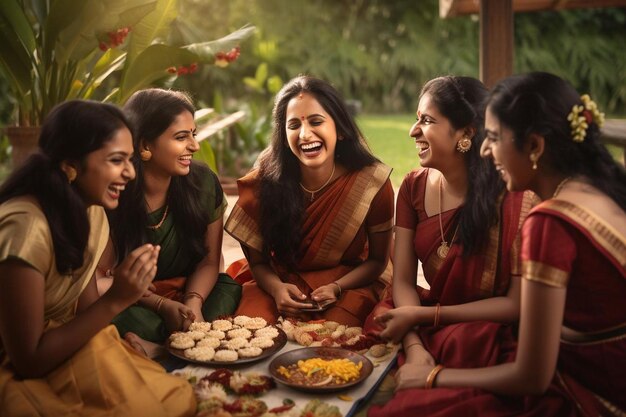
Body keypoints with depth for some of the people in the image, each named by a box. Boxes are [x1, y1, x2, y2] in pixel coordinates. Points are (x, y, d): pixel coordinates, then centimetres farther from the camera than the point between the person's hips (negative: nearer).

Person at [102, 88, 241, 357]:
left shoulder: (203, 182, -7)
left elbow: (209, 260, -1)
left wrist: (194, 302, -22)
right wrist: (162, 306, -25)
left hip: (188, 292, 4)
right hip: (130, 302, -3)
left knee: (229, 290, -25)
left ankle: (156, 348, -28)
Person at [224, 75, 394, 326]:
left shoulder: (372, 183, -14)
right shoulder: (263, 183, -13)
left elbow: (378, 259, -1)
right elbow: (258, 261, -2)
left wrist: (336, 288, -19)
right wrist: (276, 288, -24)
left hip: (348, 284, 0)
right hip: (279, 283, 1)